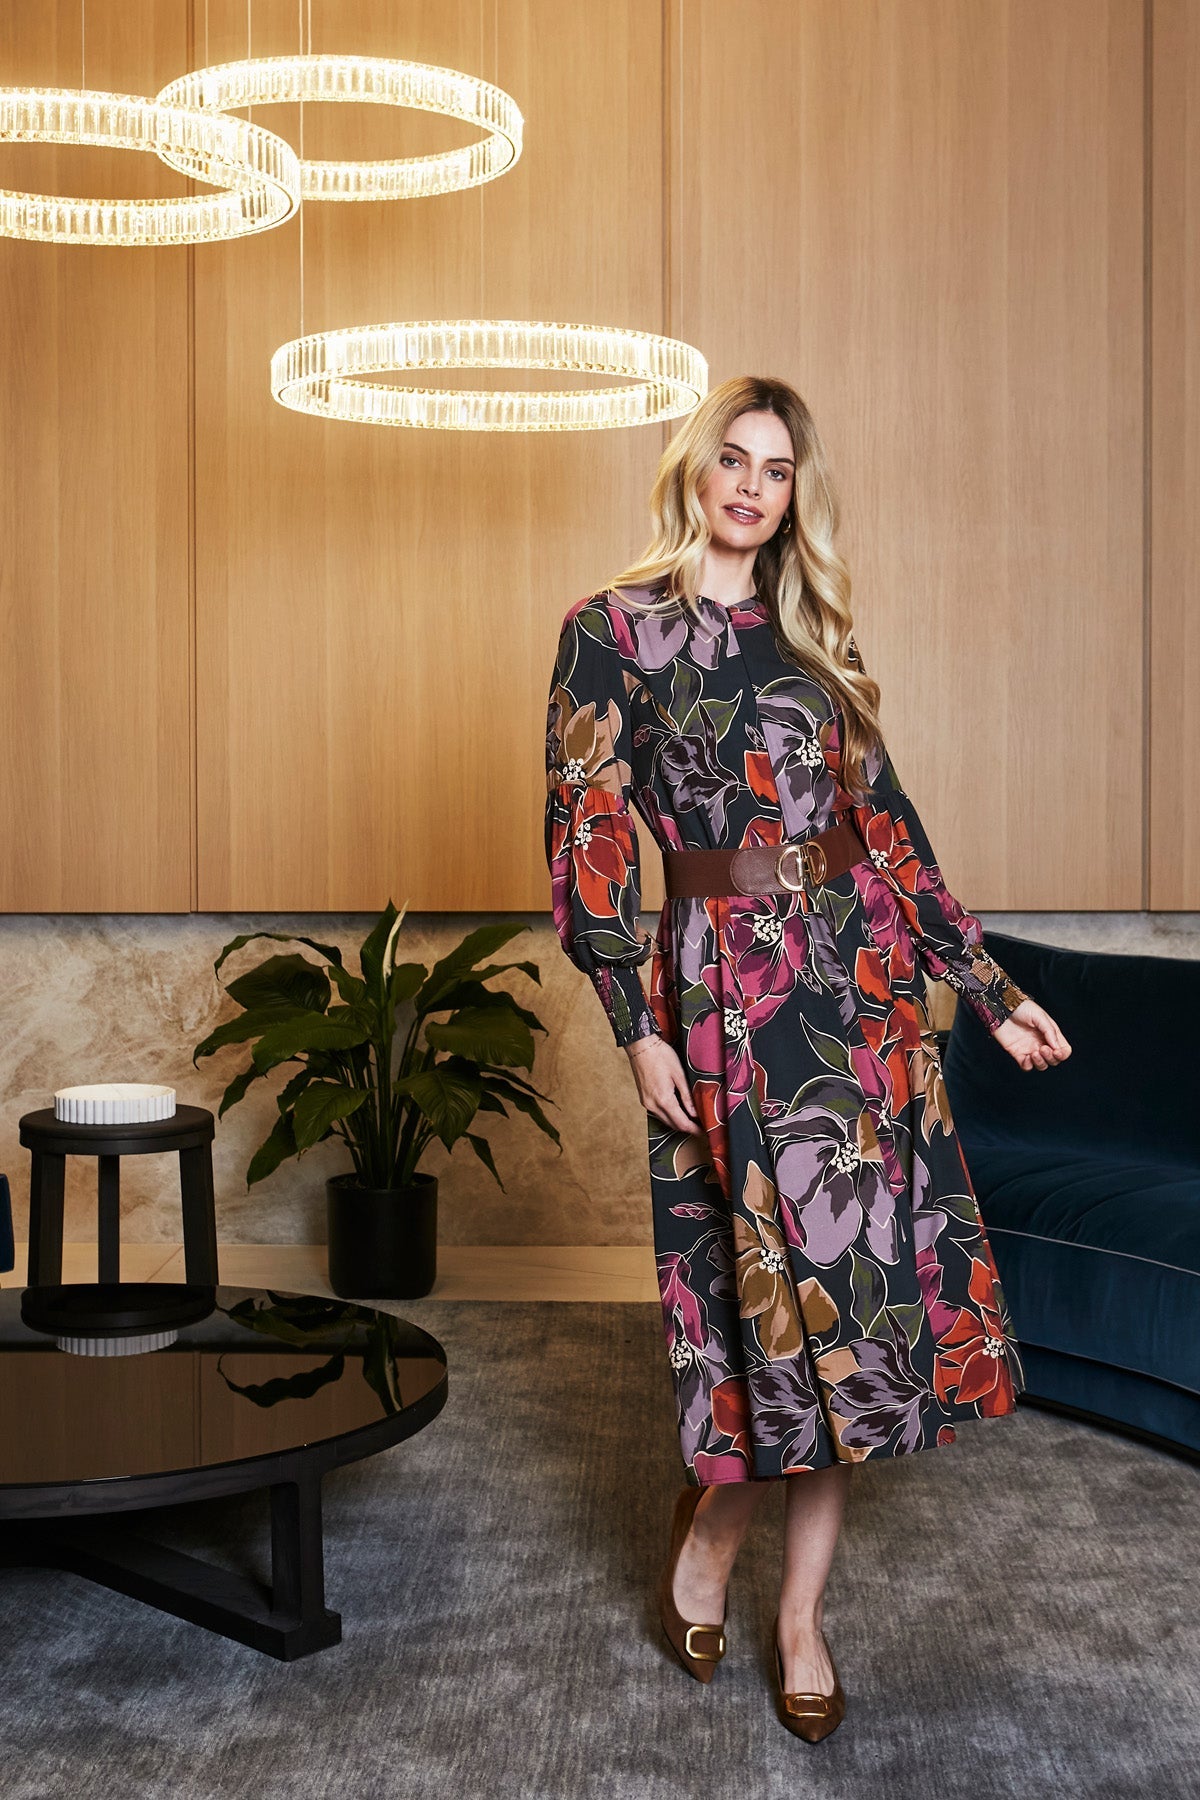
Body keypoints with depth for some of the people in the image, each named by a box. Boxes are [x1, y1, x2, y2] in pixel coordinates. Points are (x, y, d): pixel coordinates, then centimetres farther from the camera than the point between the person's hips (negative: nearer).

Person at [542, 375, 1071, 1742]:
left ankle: (799, 1614, 16)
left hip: (859, 975, 5)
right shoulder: (613, 629, 0)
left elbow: (886, 824, 15)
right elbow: (588, 829, -4)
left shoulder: (809, 640, 15)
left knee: (845, 1280, 4)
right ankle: (707, 1536, 19)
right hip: (724, 977, -5)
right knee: (807, 1279, -8)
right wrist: (636, 1028, -10)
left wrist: (990, 993, 13)